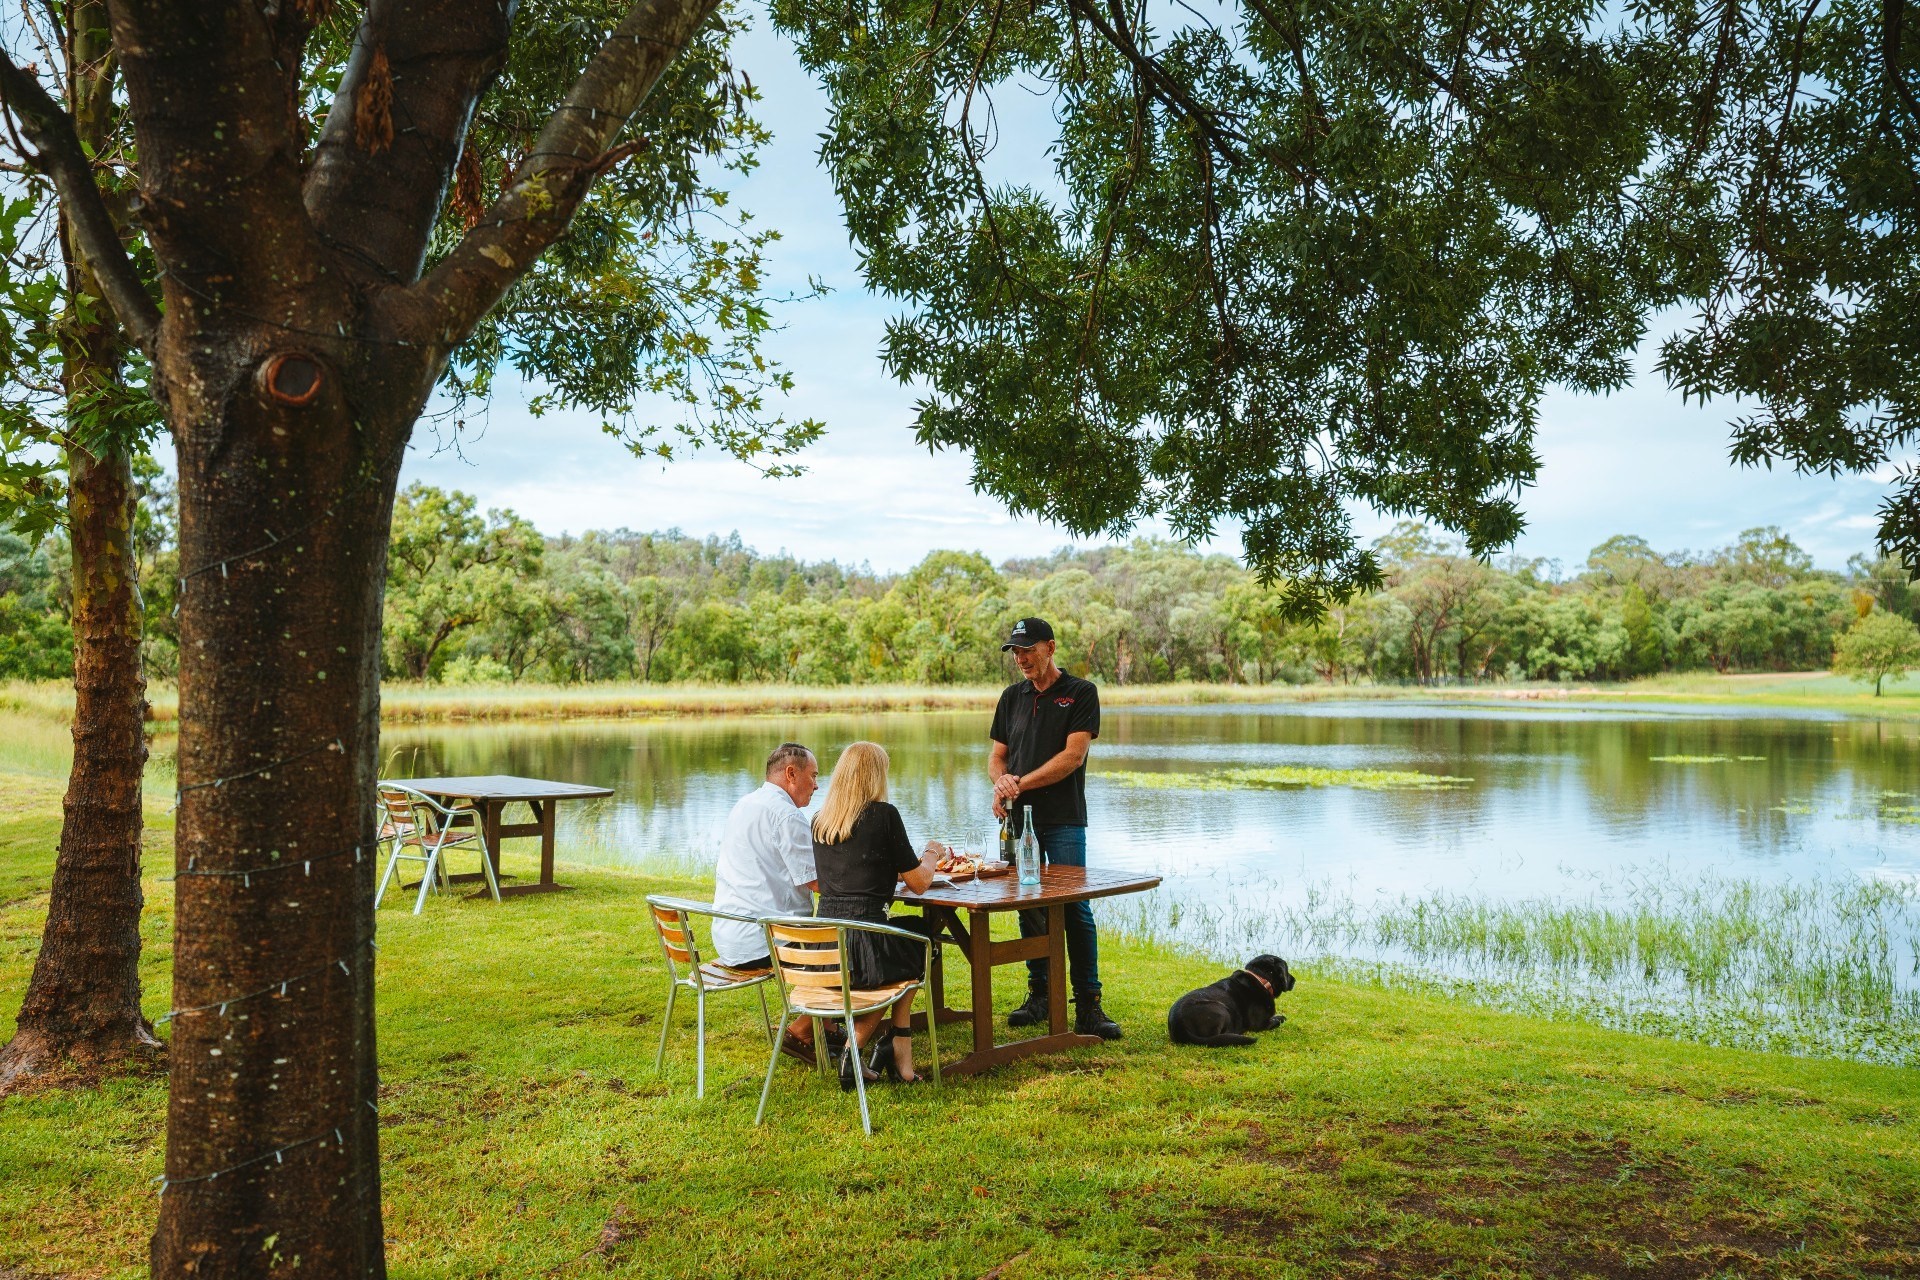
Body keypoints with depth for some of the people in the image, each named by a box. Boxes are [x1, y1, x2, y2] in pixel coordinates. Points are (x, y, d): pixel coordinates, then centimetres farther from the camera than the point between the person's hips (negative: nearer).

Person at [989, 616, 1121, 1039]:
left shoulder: (1080, 693, 0)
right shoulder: (1012, 697, 16)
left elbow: (1073, 755, -10)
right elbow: (997, 755, 16)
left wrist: (1022, 783, -13)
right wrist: (1001, 782, -7)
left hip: (1064, 821, -5)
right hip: (1019, 819, 5)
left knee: (1074, 910, -7)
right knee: (1028, 908, 8)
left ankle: (1088, 1006, -3)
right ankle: (1038, 995, 19)